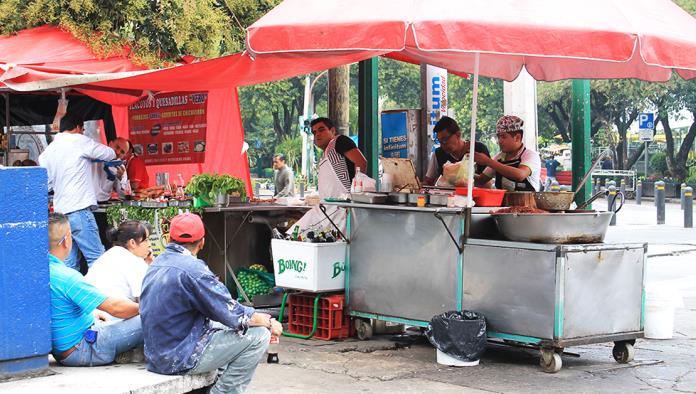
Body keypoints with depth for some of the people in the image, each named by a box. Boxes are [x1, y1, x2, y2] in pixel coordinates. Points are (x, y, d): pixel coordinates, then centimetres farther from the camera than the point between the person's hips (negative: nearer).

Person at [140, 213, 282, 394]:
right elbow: (233, 314, -18)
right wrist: (269, 322, -1)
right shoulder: (192, 268, -19)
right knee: (259, 335, -8)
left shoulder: (156, 264, 10)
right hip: (180, 360, -9)